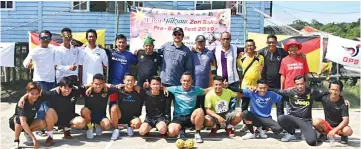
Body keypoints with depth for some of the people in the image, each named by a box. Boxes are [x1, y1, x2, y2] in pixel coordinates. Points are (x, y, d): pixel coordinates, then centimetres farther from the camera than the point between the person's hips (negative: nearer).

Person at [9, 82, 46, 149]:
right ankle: (16, 141, -19)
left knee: (43, 123, -23)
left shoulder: (38, 100, -21)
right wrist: (34, 138, -51)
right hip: (15, 122, -5)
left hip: (29, 121, 5)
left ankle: (27, 133, 5)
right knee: (19, 119, -38)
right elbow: (23, 122, -44)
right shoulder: (23, 103, -34)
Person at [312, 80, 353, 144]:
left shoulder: (343, 103, -17)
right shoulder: (324, 98, -11)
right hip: (327, 126, 1)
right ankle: (323, 134, 3)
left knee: (348, 131, -35)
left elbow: (346, 120, -24)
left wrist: (334, 130, -35)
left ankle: (343, 136, 4)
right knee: (316, 121, -31)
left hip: (339, 127, -1)